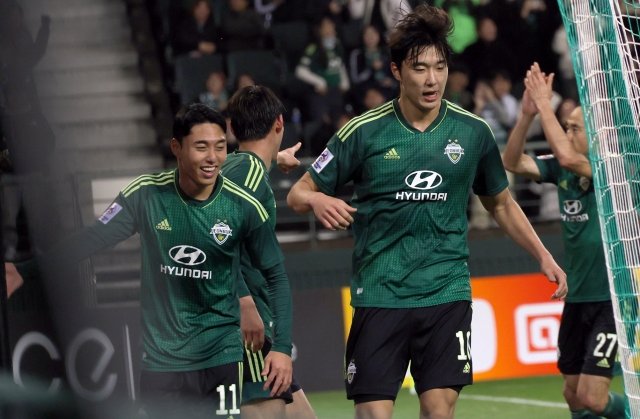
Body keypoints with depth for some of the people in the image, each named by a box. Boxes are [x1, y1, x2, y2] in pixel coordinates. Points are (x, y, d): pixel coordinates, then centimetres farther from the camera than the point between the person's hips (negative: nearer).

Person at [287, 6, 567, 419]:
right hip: (380, 296, -1)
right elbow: (297, 195, 4)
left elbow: (501, 203, 20)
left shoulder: (473, 132, 4)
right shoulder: (363, 132, -2)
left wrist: (543, 255, 11)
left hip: (447, 294, 1)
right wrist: (318, 200, -19)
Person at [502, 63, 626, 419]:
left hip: (612, 298, -7)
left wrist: (545, 104, -23)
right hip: (577, 297, 7)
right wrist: (528, 113, -13)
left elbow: (567, 156, -31)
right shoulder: (562, 169, 6)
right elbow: (513, 163, -1)